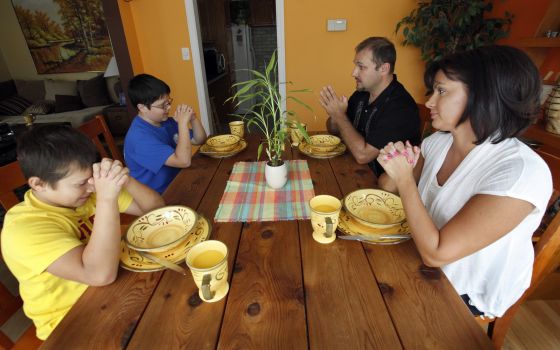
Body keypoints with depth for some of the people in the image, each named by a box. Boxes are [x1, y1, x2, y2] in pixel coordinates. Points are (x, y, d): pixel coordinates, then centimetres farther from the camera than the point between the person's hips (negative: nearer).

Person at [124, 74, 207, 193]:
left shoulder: (165, 121, 3)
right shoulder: (139, 137, -24)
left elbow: (200, 140, 7)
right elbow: (184, 161, -31)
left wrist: (193, 118, -11)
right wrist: (183, 123, -25)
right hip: (158, 196, -8)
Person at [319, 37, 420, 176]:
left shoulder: (401, 107, -23)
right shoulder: (361, 93, 3)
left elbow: (362, 155, -27)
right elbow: (334, 130, 10)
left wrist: (340, 115, -20)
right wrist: (334, 117, -13)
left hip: (380, 182, -7)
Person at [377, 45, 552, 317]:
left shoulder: (521, 170, -29)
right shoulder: (438, 142, -7)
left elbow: (436, 253, -31)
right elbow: (387, 187, 1)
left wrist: (405, 178, -26)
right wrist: (396, 167, -20)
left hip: (465, 296, -5)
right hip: (424, 265, 6)